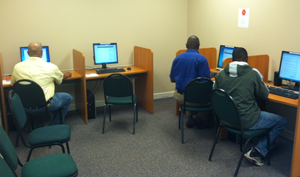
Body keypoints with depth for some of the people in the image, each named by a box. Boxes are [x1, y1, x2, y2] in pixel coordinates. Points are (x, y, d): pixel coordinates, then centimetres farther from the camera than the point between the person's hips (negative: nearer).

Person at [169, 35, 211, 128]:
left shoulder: (177, 58, 2)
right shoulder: (202, 59, -11)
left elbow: (172, 79, 8)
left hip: (179, 97, 4)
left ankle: (190, 119, 35)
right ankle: (199, 120, 20)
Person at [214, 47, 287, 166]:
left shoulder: (220, 74, -1)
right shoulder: (253, 73, -13)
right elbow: (264, 96, -1)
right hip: (246, 121, -6)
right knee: (282, 122, 13)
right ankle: (257, 152, 5)